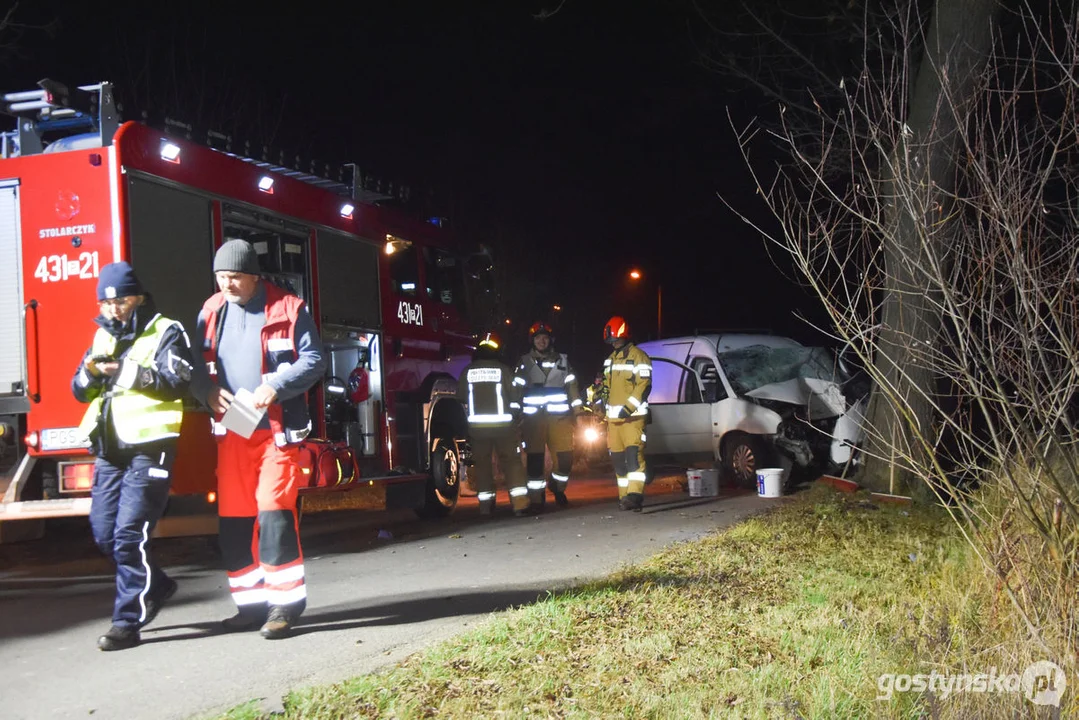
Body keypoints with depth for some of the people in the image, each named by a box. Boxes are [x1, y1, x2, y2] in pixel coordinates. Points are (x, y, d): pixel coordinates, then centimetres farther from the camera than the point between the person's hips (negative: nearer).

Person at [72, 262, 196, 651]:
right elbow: (80, 392, 15)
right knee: (104, 530, 9)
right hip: (110, 448, 7)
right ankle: (156, 585, 32)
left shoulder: (165, 333, -2)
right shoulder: (103, 336, 18)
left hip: (149, 446, -7)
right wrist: (90, 371, -7)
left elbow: (177, 382, -15)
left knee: (129, 533, -10)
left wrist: (127, 370, -24)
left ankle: (128, 621, -3)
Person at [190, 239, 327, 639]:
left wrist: (274, 387, -18)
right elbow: (197, 366, 12)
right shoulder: (212, 312, 10)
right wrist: (208, 392, -9)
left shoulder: (288, 309, -2)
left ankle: (285, 603, -4)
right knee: (233, 517, 6)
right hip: (231, 430, 5)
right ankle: (252, 603, 17)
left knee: (274, 509, -12)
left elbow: (313, 360, -5)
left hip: (278, 428, -5)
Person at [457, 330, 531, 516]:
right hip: (503, 424, -2)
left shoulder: (467, 371, 2)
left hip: (476, 426, 2)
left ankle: (485, 504, 14)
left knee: (482, 463, 13)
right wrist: (514, 417, 13)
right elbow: (515, 398, -3)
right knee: (512, 461, 3)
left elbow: (461, 400, 9)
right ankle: (520, 503, -5)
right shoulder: (504, 370, -4)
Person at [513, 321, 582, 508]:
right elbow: (517, 388, 3)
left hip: (559, 416, 2)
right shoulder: (525, 362, 8)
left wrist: (577, 406, 3)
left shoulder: (562, 360, 15)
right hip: (534, 417, -2)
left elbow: (571, 385, 13)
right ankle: (536, 497, 6)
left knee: (565, 456, -3)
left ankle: (558, 487, 23)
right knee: (535, 458, -3)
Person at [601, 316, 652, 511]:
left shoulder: (638, 356, -5)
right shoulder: (609, 360, 20)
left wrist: (629, 407, -20)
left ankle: (635, 494, -24)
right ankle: (625, 496, 12)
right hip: (614, 417, 8)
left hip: (633, 416, -8)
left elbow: (644, 385, -13)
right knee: (618, 458, 7)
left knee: (633, 454, -17)